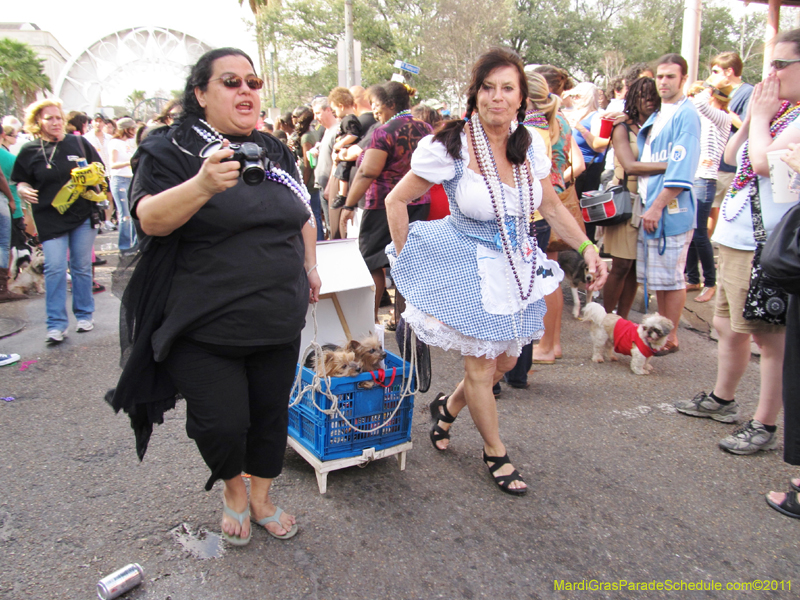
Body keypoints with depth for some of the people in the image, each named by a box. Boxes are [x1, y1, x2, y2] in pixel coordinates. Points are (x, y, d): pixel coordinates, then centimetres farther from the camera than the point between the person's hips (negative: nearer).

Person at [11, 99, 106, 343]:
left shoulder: (78, 143, 5)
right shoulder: (30, 151, 3)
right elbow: (20, 180, 10)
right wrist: (24, 190, -11)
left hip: (83, 215, 1)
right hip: (50, 219, -1)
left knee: (82, 267, 8)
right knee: (55, 269, -6)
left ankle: (84, 315, 22)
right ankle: (57, 324, 1)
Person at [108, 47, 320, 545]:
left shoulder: (276, 151, 11)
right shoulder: (170, 150, -6)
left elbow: (304, 215, 23)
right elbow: (150, 219, -21)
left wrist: (310, 265, 20)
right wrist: (203, 185, -36)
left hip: (277, 322, 5)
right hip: (205, 327, -4)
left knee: (271, 413, 13)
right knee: (222, 423, -1)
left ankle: (261, 498, 36)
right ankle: (232, 488, 32)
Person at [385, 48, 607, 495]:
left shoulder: (531, 145, -3)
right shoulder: (451, 147, -18)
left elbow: (552, 207, 8)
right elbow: (396, 201, -10)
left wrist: (588, 248, -4)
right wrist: (406, 259, -8)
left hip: (517, 265, 6)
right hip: (471, 268, -6)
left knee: (506, 360, 16)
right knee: (481, 369, 3)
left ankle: (448, 407, 44)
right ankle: (496, 453, 28)